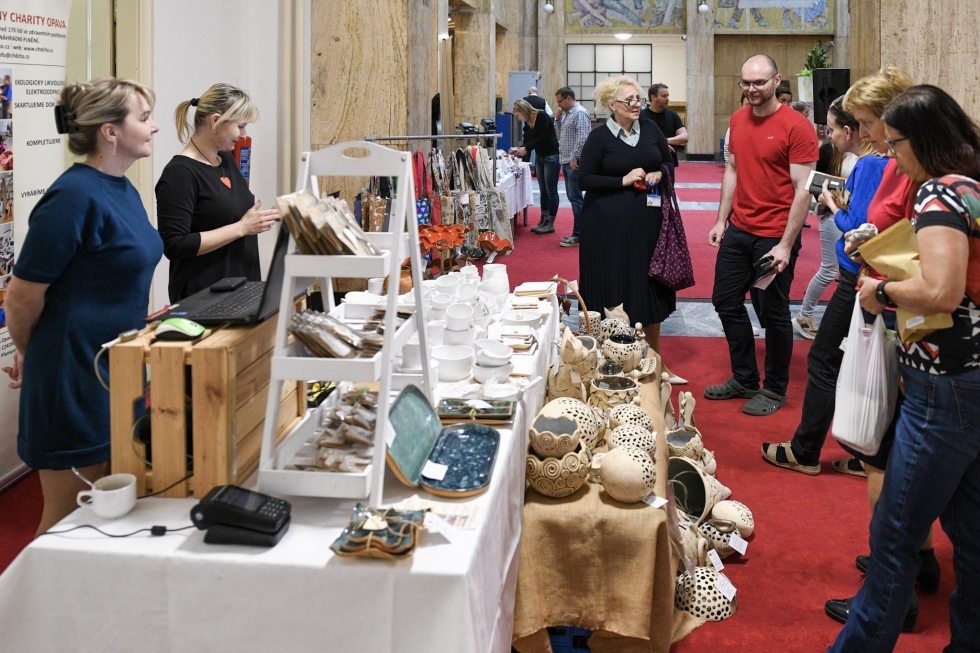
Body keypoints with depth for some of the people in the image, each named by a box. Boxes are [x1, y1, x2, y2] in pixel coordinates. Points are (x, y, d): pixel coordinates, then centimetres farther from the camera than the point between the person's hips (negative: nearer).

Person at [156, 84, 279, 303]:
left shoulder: (227, 160, 9)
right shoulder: (180, 173, -16)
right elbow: (174, 246, -22)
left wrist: (266, 217, 2)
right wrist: (242, 228, -21)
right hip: (203, 298, -8)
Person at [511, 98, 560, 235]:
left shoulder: (542, 116, -16)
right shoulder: (527, 123, 7)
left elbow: (544, 138, -22)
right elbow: (528, 141, 9)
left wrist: (526, 148, -18)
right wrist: (519, 150, -7)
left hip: (551, 156, -8)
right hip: (540, 156, 8)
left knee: (551, 190, -3)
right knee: (543, 190, 10)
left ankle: (550, 224, 1)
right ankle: (544, 221, 16)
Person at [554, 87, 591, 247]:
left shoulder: (580, 113, -12)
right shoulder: (566, 113, 18)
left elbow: (582, 138, -20)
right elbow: (559, 134, 22)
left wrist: (574, 158, -20)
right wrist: (557, 118, 9)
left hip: (574, 163, -10)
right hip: (566, 162, 10)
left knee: (575, 198, -9)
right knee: (572, 197, 12)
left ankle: (578, 235, -7)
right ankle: (577, 232, 17)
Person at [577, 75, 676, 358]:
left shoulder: (650, 128, 5)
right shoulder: (599, 137, -5)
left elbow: (668, 161, 16)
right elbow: (584, 180, -7)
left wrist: (659, 173, -7)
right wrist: (623, 180, -16)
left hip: (648, 221, 4)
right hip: (609, 225, -4)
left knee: (650, 287, 10)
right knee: (613, 291, 1)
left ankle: (654, 356, 23)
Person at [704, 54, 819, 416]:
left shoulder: (796, 127, -14)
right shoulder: (738, 119, 7)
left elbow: (803, 190, -15)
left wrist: (786, 244, -19)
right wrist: (722, 220, 10)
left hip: (774, 236, -7)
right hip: (738, 230, 7)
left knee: (774, 314, 5)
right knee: (726, 300, 14)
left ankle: (775, 390, 22)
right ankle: (744, 379, 30)